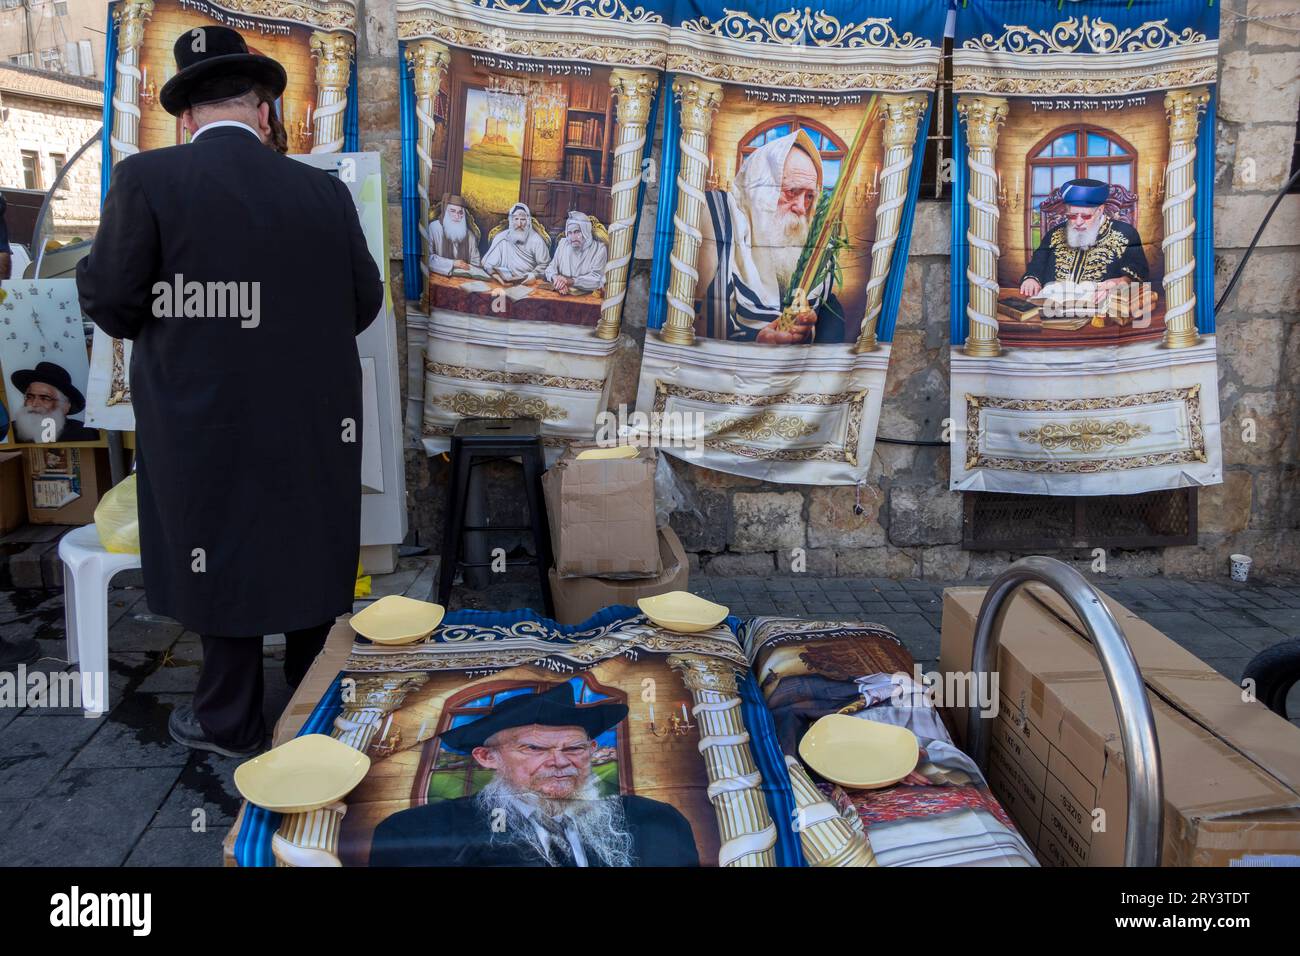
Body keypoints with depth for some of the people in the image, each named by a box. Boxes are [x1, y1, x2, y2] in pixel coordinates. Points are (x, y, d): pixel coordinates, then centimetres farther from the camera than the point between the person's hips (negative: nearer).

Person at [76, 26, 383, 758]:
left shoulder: (149, 179, -9)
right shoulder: (324, 191, -1)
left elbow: (110, 298, -9)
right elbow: (364, 302, 5)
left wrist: (165, 333, 12)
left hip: (209, 419, -2)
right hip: (317, 416, 3)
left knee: (223, 559, 12)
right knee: (312, 554, 16)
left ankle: (230, 721, 27)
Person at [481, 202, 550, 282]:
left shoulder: (536, 240, -3)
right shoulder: (501, 238, 0)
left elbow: (544, 265, 1)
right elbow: (488, 264, 3)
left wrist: (533, 275, -15)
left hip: (530, 284, -1)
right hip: (507, 283, 1)